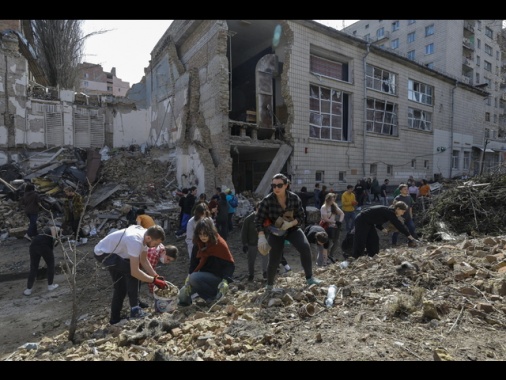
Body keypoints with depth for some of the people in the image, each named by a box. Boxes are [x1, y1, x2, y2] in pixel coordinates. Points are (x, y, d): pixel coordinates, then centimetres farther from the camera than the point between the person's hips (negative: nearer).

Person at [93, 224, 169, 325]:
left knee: (121, 286, 14)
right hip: (102, 253, -10)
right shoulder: (135, 241, -39)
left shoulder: (144, 235, -11)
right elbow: (135, 271, -37)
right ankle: (135, 310, -12)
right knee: (131, 271, -22)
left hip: (112, 252, 10)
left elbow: (144, 260, 0)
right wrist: (154, 280, -29)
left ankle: (115, 318, 28)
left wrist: (156, 276, -8)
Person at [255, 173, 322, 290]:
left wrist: (290, 224, -26)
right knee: (274, 260, -1)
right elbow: (258, 220, -18)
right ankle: (269, 286, 24)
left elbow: (301, 217, -6)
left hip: (292, 229, 2)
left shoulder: (294, 198, -14)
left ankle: (310, 278, -3)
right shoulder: (267, 200, -20)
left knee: (305, 248, -21)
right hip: (275, 232, -1)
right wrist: (261, 237, -29)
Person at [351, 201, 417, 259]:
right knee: (360, 241, -6)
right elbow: (398, 224, -21)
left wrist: (382, 228, 5)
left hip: (368, 222, 10)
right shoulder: (389, 212, -19)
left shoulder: (389, 211, 9)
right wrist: (408, 235, -16)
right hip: (362, 221, -10)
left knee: (374, 239, 12)